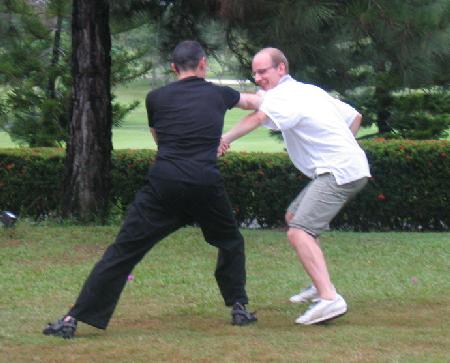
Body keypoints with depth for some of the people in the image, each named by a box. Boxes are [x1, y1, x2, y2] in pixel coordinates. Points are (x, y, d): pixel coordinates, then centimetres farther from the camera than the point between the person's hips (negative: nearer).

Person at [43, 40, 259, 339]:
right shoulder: (218, 94, 15)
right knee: (230, 242, 28)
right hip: (206, 185, 1)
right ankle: (239, 308, 24)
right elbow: (253, 102, 37)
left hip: (164, 182, 0)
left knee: (124, 250, 0)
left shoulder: (156, 98, 12)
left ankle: (74, 319, -4)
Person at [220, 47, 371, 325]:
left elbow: (259, 117, -30)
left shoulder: (282, 96, -10)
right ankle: (321, 285, 29)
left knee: (299, 232, -21)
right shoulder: (312, 91, 19)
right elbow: (354, 116, 26)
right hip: (352, 166, 10)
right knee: (294, 216, 24)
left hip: (339, 172, -10)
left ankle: (329, 299, -35)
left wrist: (226, 138, -35)